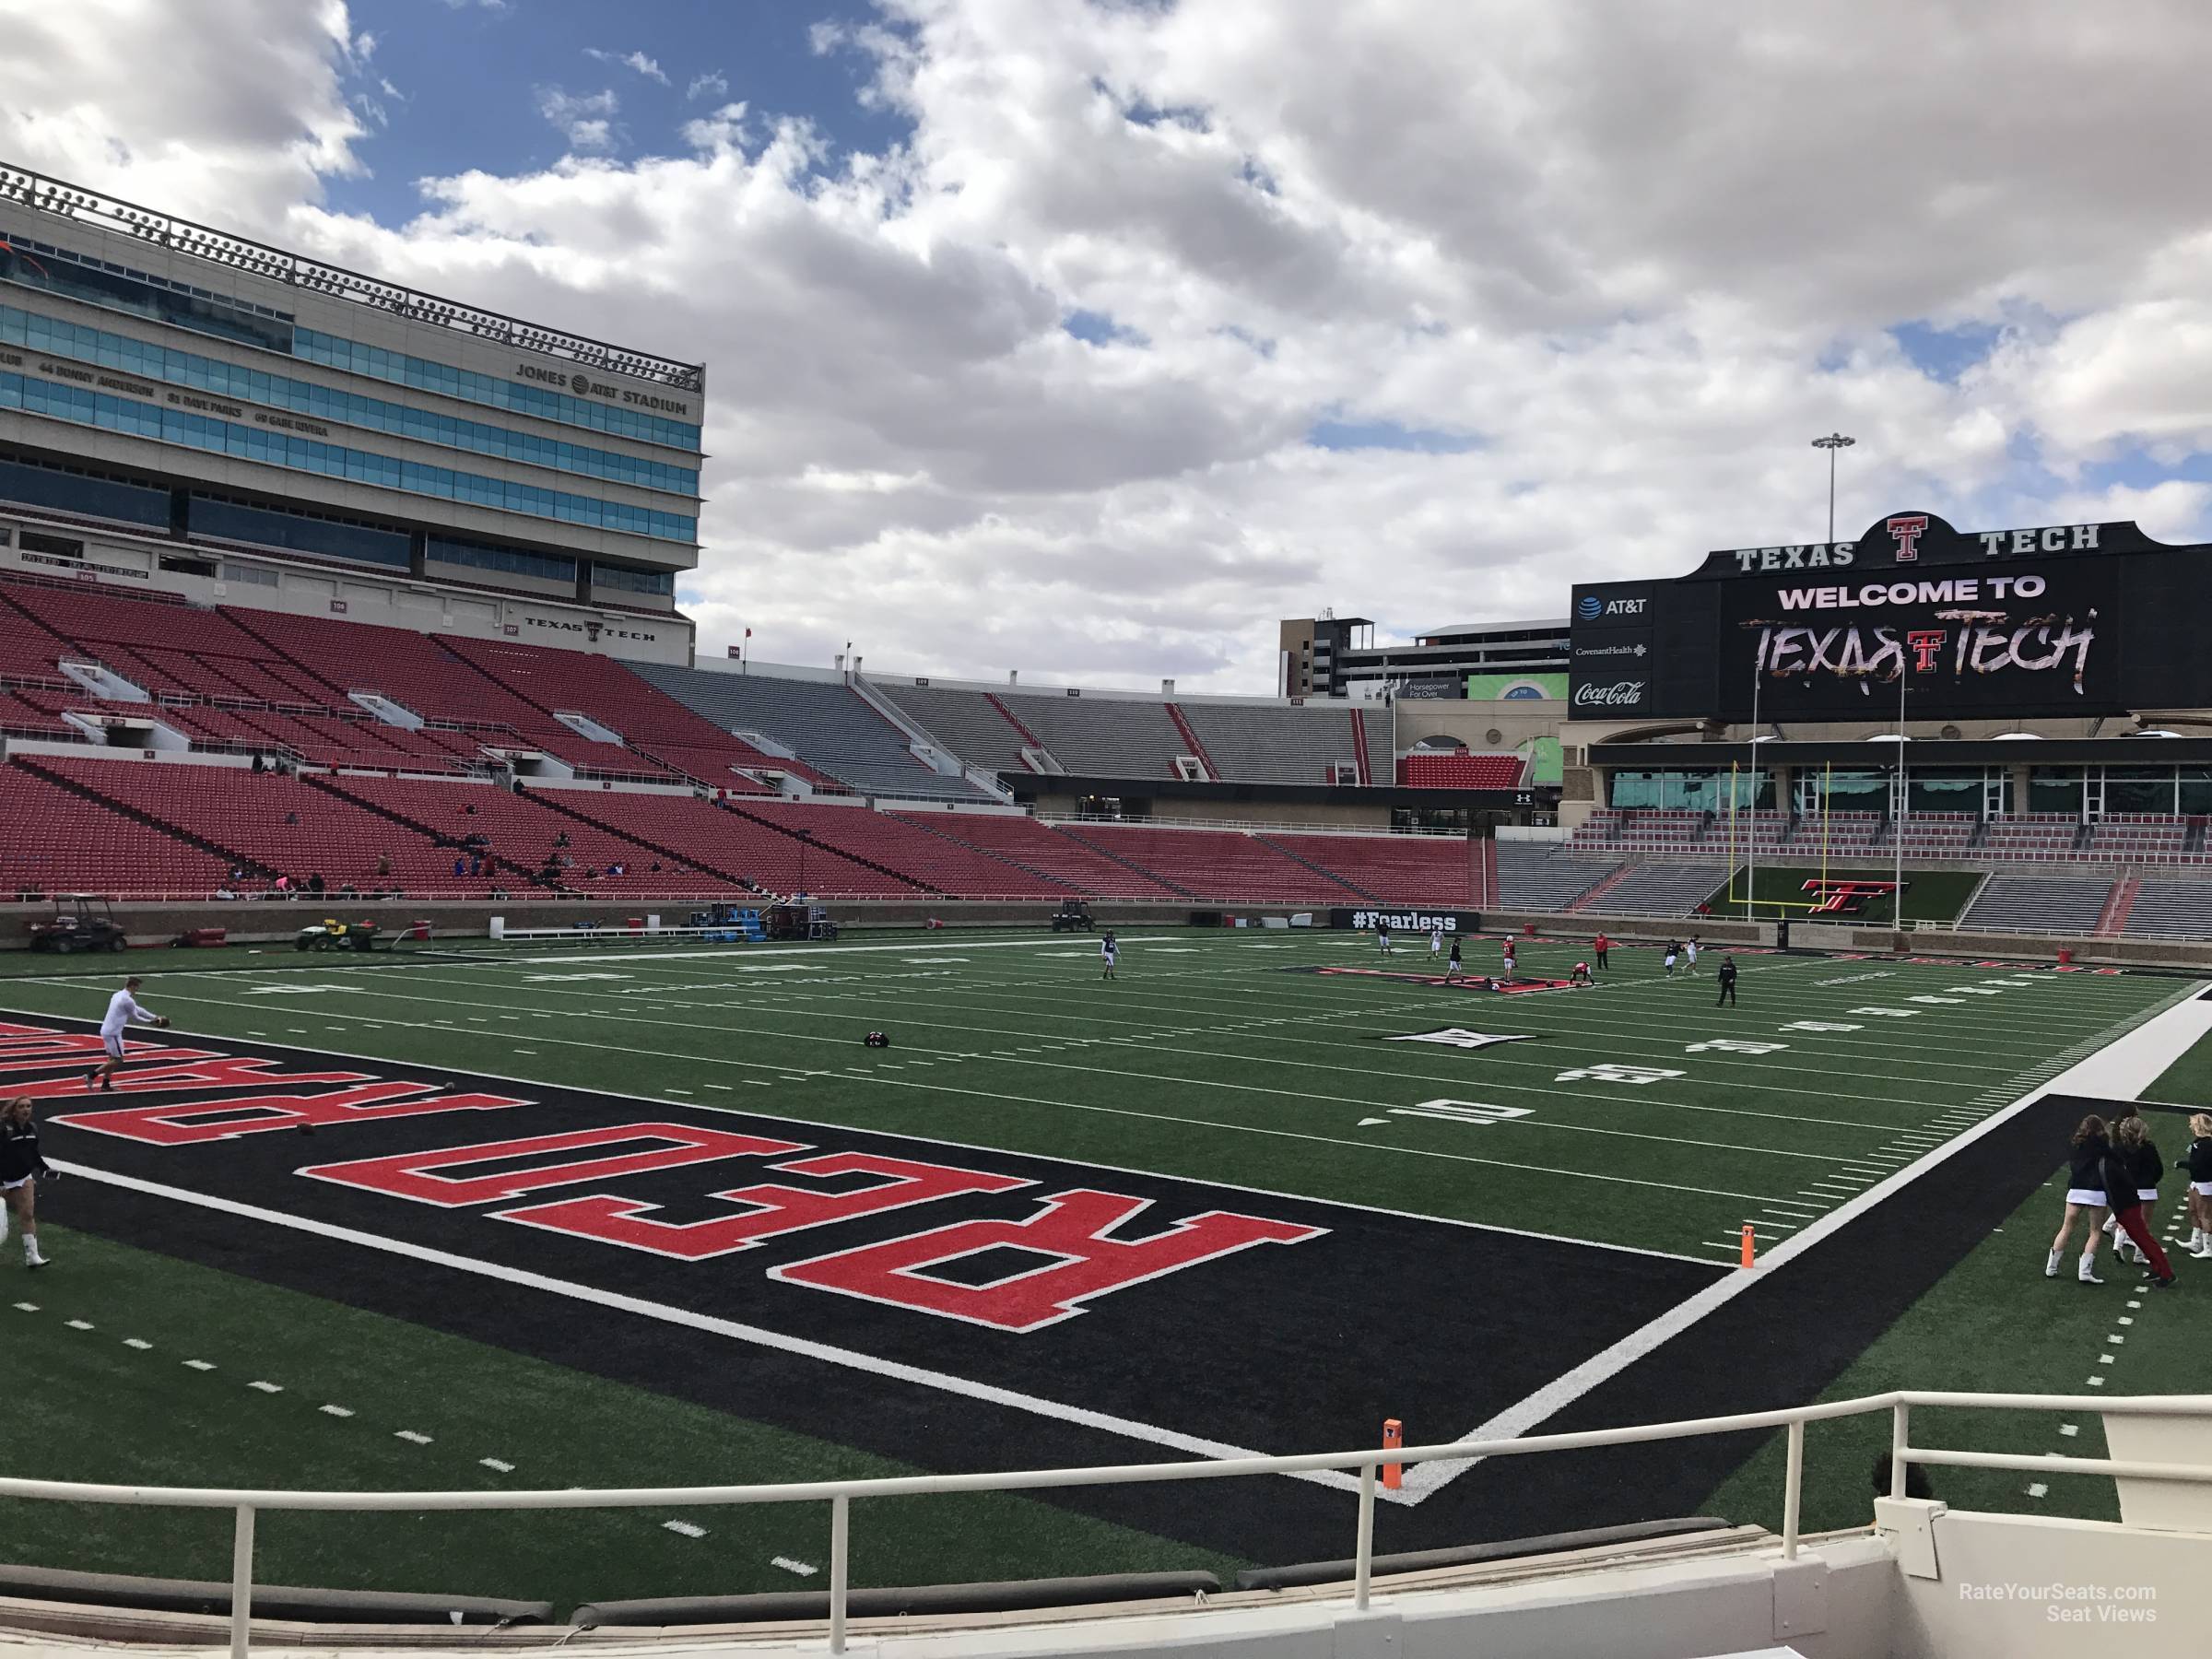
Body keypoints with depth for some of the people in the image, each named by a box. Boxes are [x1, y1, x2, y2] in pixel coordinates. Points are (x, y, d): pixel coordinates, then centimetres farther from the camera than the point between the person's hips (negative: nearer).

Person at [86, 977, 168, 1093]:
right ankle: (91, 1075, -3)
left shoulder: (118, 995, 13)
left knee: (112, 1058, 17)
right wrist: (150, 1022, 10)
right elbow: (135, 1017, -4)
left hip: (106, 1030, 10)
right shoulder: (128, 1000, -17)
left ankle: (105, 1084, 18)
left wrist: (155, 1017, 18)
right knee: (118, 1060, -1)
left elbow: (138, 1010, 18)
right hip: (113, 1033, -10)